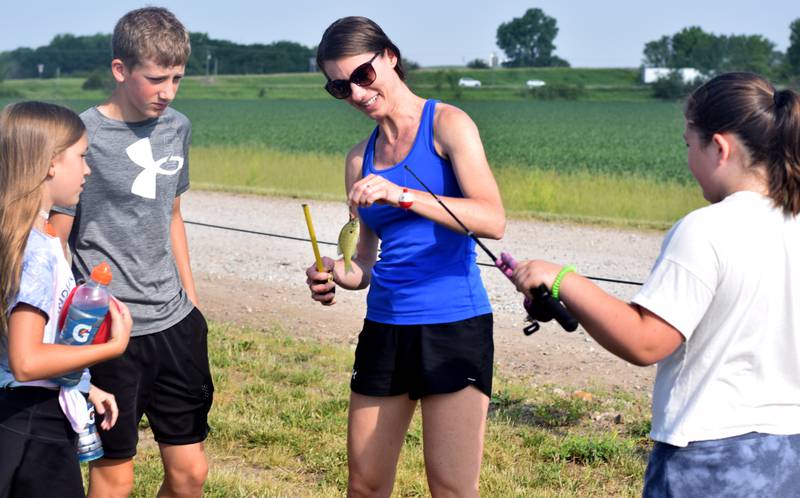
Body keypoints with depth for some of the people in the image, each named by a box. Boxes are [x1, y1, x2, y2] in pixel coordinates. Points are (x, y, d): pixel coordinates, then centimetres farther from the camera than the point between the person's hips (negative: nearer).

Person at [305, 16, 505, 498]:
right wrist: (339, 274, -6)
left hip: (454, 327, -6)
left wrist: (404, 195, -27)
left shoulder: (447, 125, -4)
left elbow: (493, 221, -17)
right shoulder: (360, 158, 12)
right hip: (385, 329, 6)